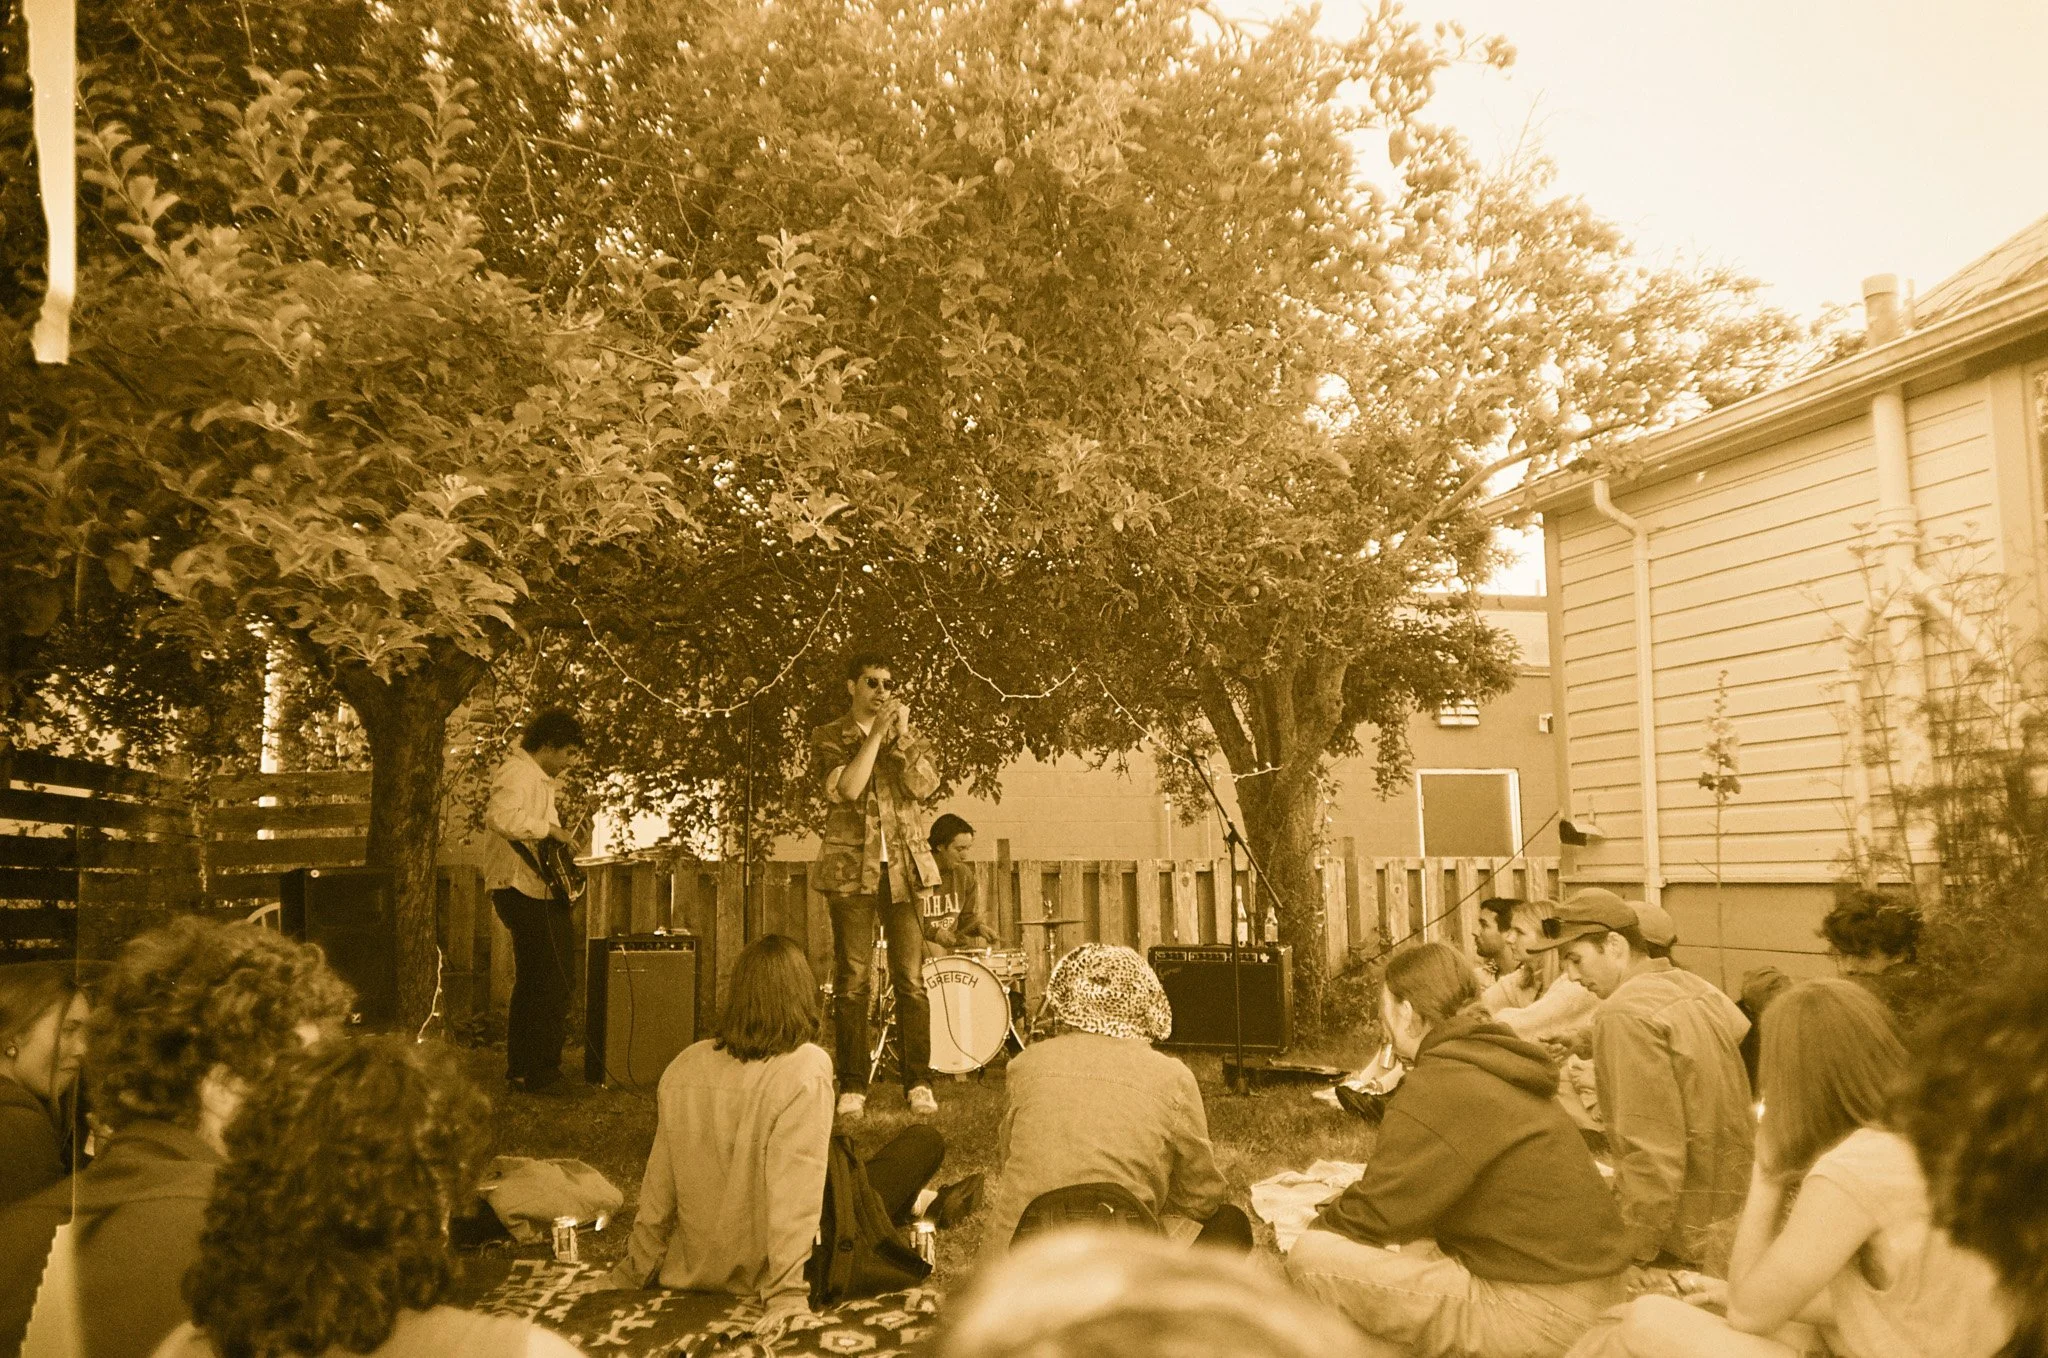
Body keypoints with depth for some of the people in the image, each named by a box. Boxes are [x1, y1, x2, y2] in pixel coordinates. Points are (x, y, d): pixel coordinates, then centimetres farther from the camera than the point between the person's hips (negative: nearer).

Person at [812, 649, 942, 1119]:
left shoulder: (909, 736, 13)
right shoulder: (829, 736, 4)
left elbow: (925, 785, -4)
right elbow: (848, 787, -13)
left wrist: (901, 733, -8)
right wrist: (876, 733, -12)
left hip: (904, 867, 2)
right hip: (851, 868, -2)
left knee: (911, 979, -1)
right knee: (851, 981, -1)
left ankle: (919, 1083, 6)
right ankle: (853, 1086, 6)